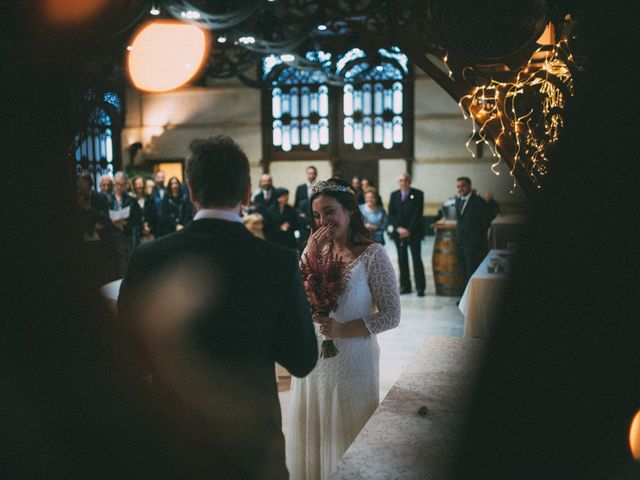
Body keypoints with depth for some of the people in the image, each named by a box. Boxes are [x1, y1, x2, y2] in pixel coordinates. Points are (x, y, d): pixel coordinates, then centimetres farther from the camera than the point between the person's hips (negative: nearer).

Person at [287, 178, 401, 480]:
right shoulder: (316, 250, 3)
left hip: (351, 361, -4)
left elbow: (391, 315, -11)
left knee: (346, 441, 10)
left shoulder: (372, 255, -11)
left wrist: (343, 329, -21)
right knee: (312, 438, 16)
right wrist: (309, 256, -12)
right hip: (312, 359, 4)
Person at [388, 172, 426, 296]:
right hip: (399, 233, 3)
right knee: (402, 260, 5)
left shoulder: (418, 194, -1)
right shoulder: (394, 195, 9)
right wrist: (398, 228, -10)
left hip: (413, 233, -3)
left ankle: (420, 287, 1)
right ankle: (405, 286, 12)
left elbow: (418, 214, -7)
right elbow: (391, 214, 5)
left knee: (417, 260, -4)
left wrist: (409, 230, -13)